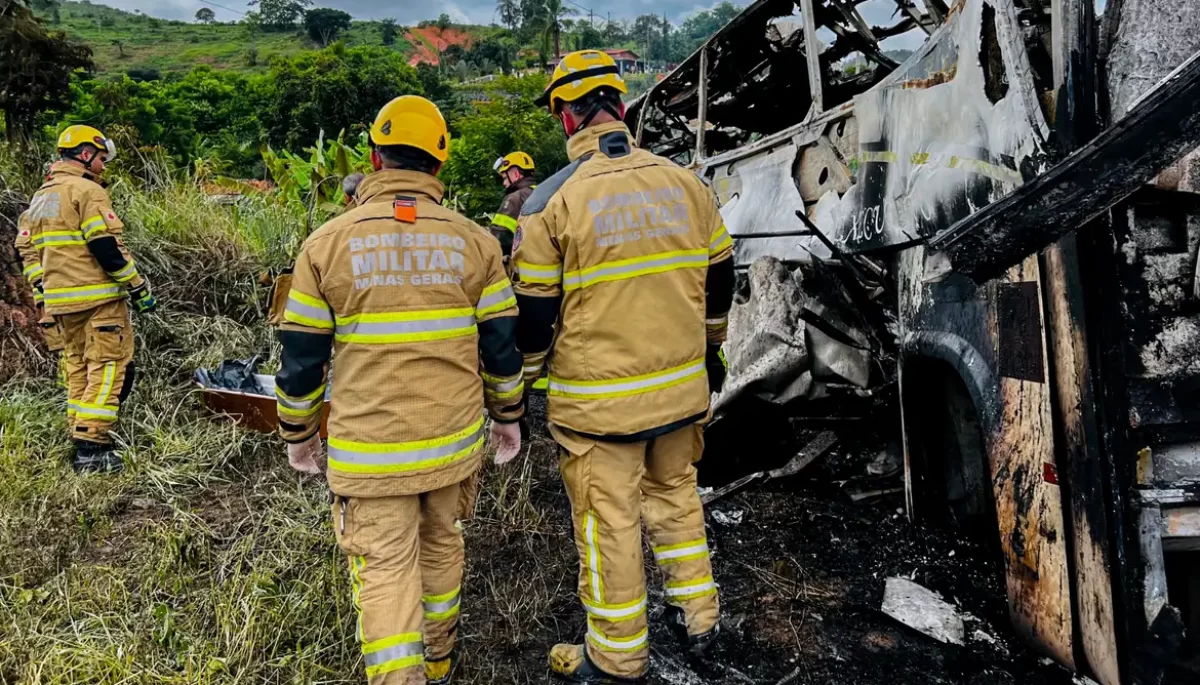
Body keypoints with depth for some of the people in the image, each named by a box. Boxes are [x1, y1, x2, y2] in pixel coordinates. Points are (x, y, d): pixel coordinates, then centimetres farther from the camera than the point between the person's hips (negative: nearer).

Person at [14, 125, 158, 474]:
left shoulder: (39, 197, 19)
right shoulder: (87, 191, -8)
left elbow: (25, 250, 18)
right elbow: (106, 247, -17)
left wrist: (43, 296, 19)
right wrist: (139, 287, -11)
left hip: (60, 301, 9)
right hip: (98, 298, -9)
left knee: (77, 370, 15)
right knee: (108, 368, -5)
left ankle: (80, 444, 19)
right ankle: (92, 448, -8)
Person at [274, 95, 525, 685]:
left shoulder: (328, 242, -6)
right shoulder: (473, 241, -2)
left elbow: (301, 356, -2)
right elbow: (502, 343, 2)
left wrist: (298, 433, 13)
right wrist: (508, 415, 16)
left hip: (369, 449, -3)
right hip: (454, 439, 3)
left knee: (385, 569, 8)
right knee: (441, 545, 23)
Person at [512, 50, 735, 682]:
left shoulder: (552, 200, -11)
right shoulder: (687, 184, 1)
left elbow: (533, 310, -8)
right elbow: (718, 280, 11)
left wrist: (523, 380, 8)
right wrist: (709, 351, 25)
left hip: (598, 399, -4)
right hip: (681, 387, 5)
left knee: (609, 523, 9)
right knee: (675, 494, 23)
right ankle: (697, 618, 37)